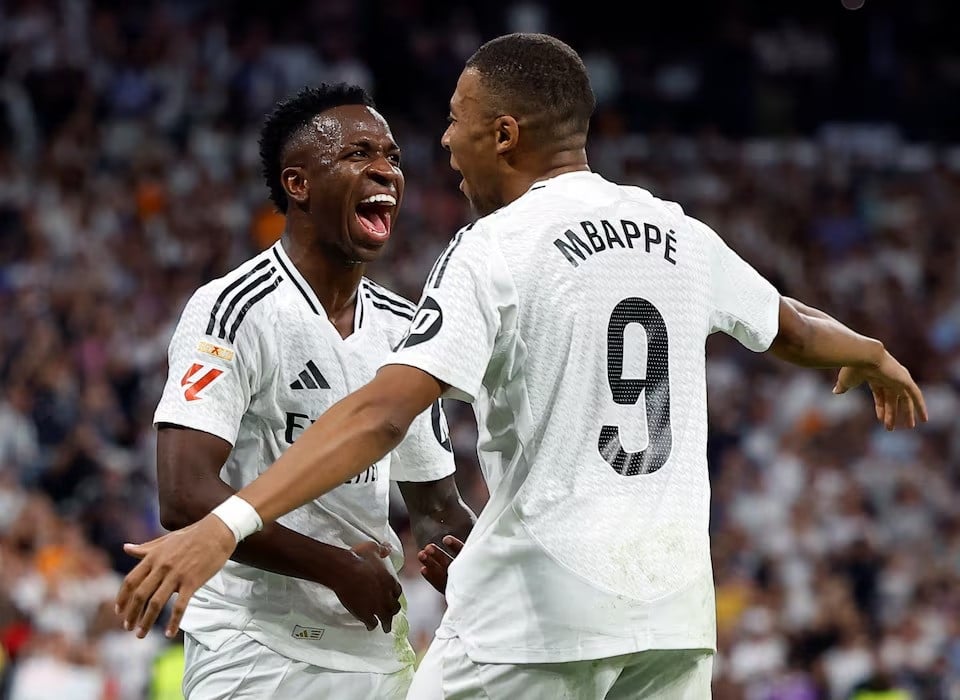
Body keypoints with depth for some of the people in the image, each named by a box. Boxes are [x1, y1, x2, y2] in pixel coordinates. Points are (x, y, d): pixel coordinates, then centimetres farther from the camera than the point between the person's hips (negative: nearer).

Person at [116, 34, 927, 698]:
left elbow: (382, 414, -22)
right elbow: (793, 328, 29)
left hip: (538, 607, -6)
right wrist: (874, 356, 53)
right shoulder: (678, 234, 10)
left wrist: (227, 525, -28)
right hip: (673, 607, 6)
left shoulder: (496, 250, -9)